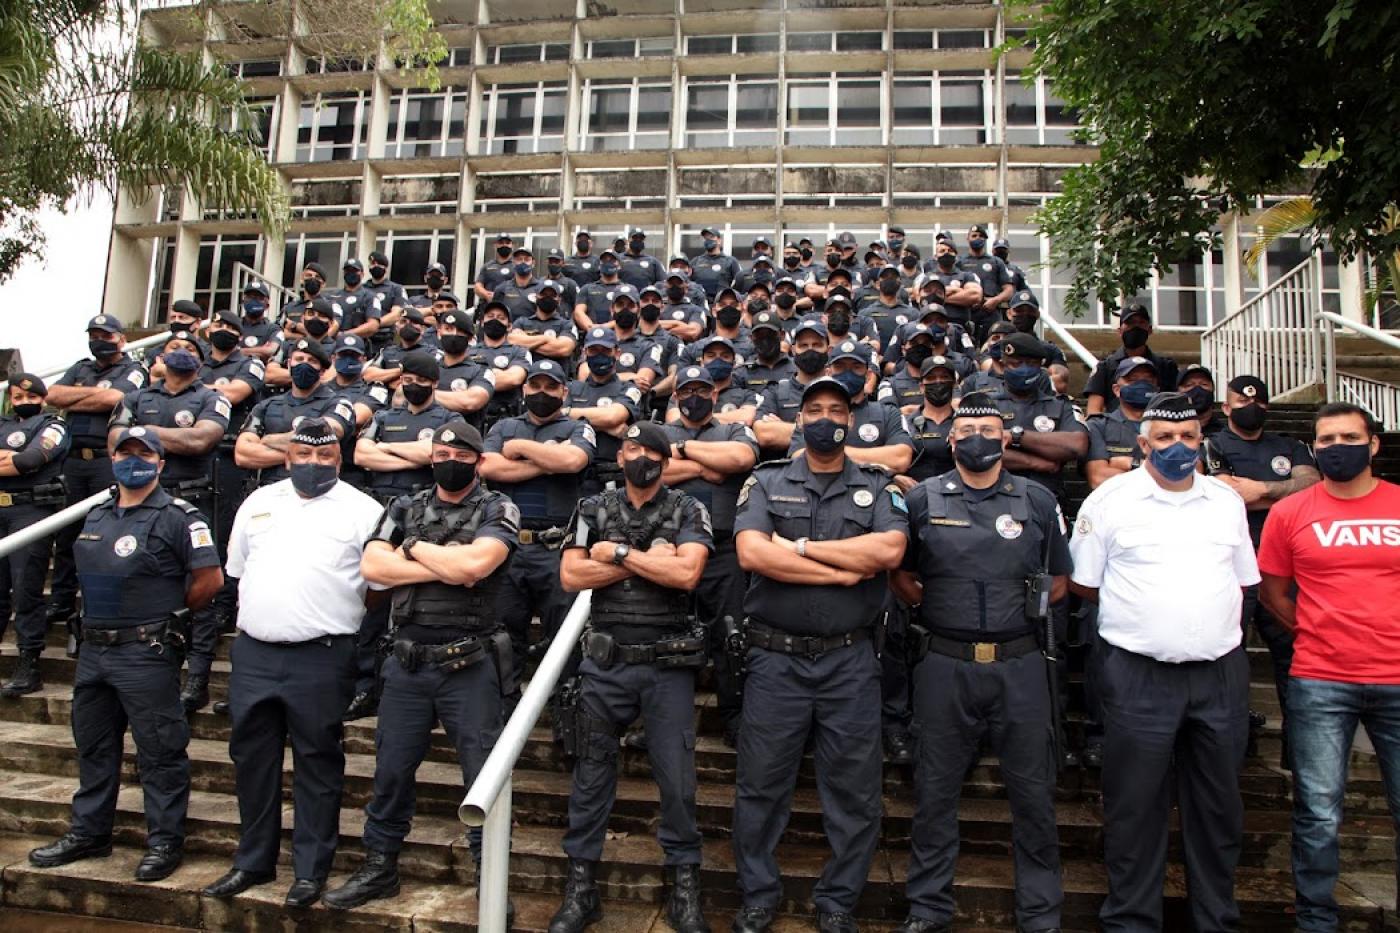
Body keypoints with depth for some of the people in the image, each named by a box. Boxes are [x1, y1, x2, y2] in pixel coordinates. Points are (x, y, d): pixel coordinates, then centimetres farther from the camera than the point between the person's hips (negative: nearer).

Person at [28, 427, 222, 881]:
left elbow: (210, 578, -14)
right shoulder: (96, 515, 13)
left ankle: (165, 841, 13)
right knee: (93, 745, 19)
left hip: (146, 652, -8)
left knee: (159, 752, 1)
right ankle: (88, 833, 35)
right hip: (94, 649, 8)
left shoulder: (178, 517, -11)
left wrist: (171, 609, -2)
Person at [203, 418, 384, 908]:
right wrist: (252, 622, 14)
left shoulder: (361, 509, -2)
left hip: (322, 657, -4)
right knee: (252, 758, 14)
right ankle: (253, 861, 31)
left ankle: (311, 870, 19)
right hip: (254, 653, 5)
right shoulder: (258, 502, 12)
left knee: (318, 763, 5)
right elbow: (237, 572, 20)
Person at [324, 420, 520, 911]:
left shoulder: (498, 510, -2)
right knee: (391, 769, 15)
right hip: (406, 664, 4)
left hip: (469, 667, -4)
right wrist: (445, 569, -14)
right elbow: (372, 566, -5)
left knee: (484, 776, 4)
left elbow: (474, 563, -21)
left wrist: (413, 548, -7)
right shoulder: (404, 508, 10)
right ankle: (379, 867, 34)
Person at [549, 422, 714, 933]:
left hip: (669, 664, -1)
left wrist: (618, 552, -11)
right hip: (605, 661, 2)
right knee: (591, 774, 9)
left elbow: (686, 572, -16)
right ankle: (581, 884, 23)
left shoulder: (688, 511, 1)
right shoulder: (594, 509, 6)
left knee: (677, 778, 5)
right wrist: (649, 560, -11)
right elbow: (571, 575, -6)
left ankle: (685, 883, 22)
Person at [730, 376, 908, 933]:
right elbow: (752, 553, -13)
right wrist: (844, 571, -12)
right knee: (761, 786, 10)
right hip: (775, 658, 0)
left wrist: (801, 546, -12)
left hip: (850, 661, 1)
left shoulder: (878, 487, 6)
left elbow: (889, 550, -13)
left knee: (854, 792, 9)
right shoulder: (767, 483, 5)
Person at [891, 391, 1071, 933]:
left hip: (1019, 664, 1)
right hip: (943, 664, 0)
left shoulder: (1038, 501, 6)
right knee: (936, 790, 9)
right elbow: (901, 576, 11)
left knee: (1033, 790, 9)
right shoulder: (923, 499, 3)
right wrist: (940, 609, 2)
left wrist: (1019, 613, 4)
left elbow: (1057, 583, 13)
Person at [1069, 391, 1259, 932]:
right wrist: (1140, 613, 2)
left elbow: (1242, 580, 17)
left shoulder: (1227, 501, 11)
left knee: (1219, 805, 14)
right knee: (1135, 806, 4)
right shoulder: (1110, 499, -1)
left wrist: (1210, 618, 5)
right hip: (1137, 674, -4)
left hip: (1221, 672, 4)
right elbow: (1084, 583, 2)